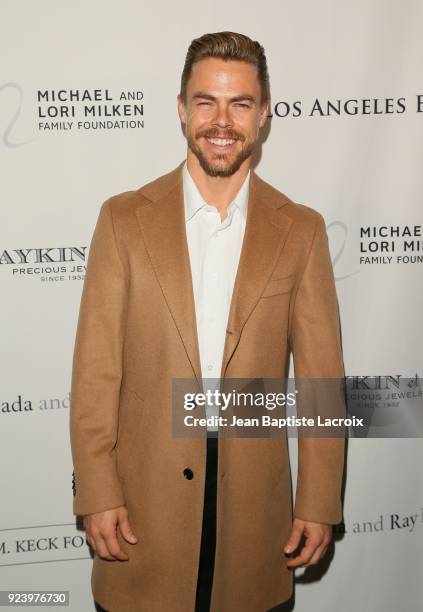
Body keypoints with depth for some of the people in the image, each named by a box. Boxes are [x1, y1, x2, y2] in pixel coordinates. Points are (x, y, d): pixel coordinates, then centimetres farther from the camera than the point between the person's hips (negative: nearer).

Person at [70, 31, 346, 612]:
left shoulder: (301, 230, -1)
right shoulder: (124, 218, -3)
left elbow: (320, 377, 0)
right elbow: (95, 373, -4)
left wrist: (319, 502, -1)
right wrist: (97, 494, -6)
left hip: (254, 495, 1)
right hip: (144, 489, 0)